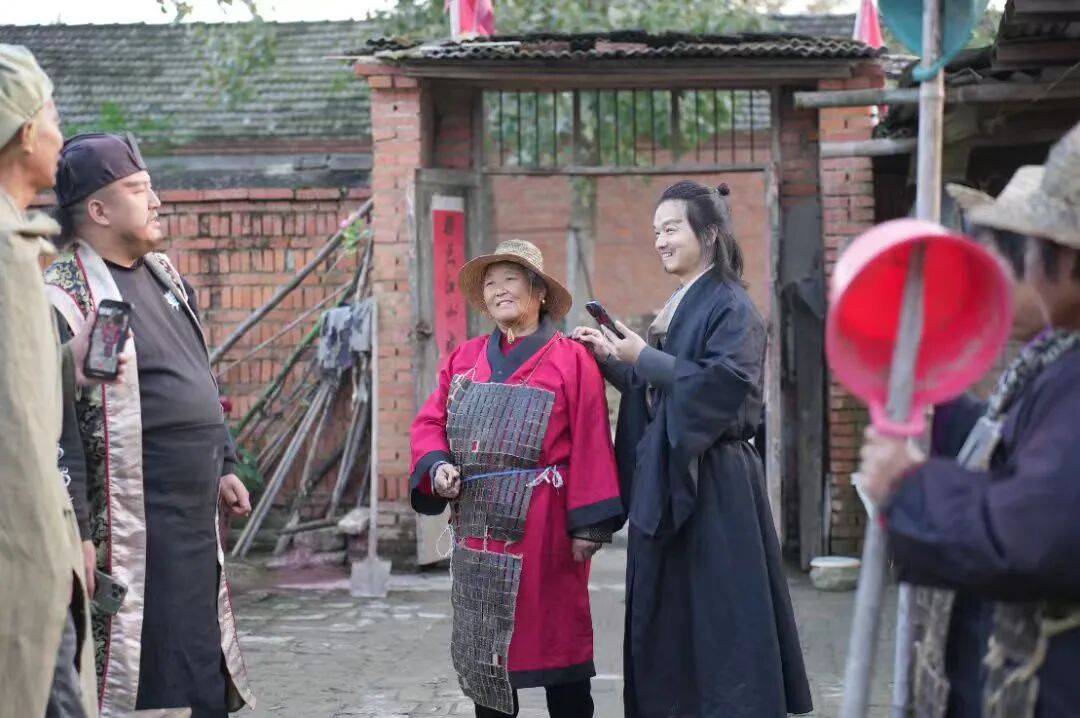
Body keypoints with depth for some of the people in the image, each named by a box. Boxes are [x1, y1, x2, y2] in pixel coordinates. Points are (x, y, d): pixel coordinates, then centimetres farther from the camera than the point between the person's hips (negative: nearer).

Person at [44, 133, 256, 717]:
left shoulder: (163, 275, 15)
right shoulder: (65, 297, -13)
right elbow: (55, 428, -17)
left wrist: (222, 466, 20)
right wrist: (75, 533, -20)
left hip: (196, 523, 9)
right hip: (132, 534, -9)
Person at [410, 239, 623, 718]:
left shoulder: (570, 360, -3)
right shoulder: (464, 360, 13)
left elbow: (589, 446, -9)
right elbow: (429, 422, 12)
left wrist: (588, 523, -15)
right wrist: (436, 466, -9)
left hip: (543, 529, -5)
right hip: (478, 530, 5)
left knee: (555, 642, 1)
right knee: (482, 650, 10)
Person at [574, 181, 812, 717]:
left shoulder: (730, 306, -9)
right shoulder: (675, 308, 16)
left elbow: (725, 381, -23)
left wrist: (643, 357, -19)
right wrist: (612, 359, 5)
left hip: (711, 485, -9)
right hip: (666, 480, 9)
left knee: (717, 620, -5)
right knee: (665, 622, 10)